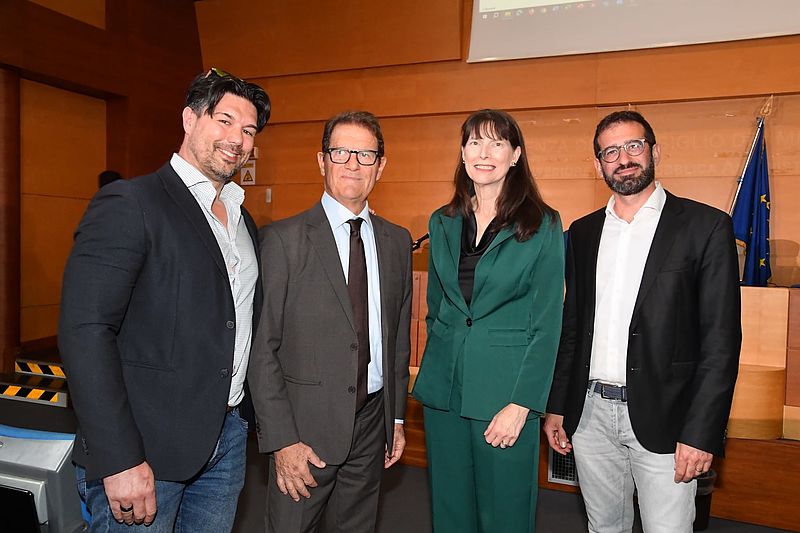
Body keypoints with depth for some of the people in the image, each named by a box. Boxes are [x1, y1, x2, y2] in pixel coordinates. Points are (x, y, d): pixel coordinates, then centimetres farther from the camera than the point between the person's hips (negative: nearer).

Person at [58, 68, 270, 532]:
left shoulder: (244, 221, 12)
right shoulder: (129, 203, -10)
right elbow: (85, 330, -18)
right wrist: (119, 460, -20)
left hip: (227, 437, 7)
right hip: (144, 446, -6)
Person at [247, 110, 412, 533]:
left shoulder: (397, 242, 6)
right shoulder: (284, 239, -9)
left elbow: (399, 337, 11)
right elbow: (262, 347, -10)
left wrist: (397, 418, 12)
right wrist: (281, 439, -13)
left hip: (371, 422, 4)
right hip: (305, 423, -4)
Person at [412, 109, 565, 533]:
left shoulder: (542, 225, -6)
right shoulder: (442, 223, 7)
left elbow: (546, 324, -8)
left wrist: (521, 404, -13)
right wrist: (436, 365, 10)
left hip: (504, 388, -4)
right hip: (443, 388, 4)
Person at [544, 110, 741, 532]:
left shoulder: (706, 227, -5)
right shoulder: (582, 232, 8)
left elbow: (721, 339, -8)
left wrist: (701, 433, -13)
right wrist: (556, 405, 9)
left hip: (661, 418, -4)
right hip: (590, 413, 4)